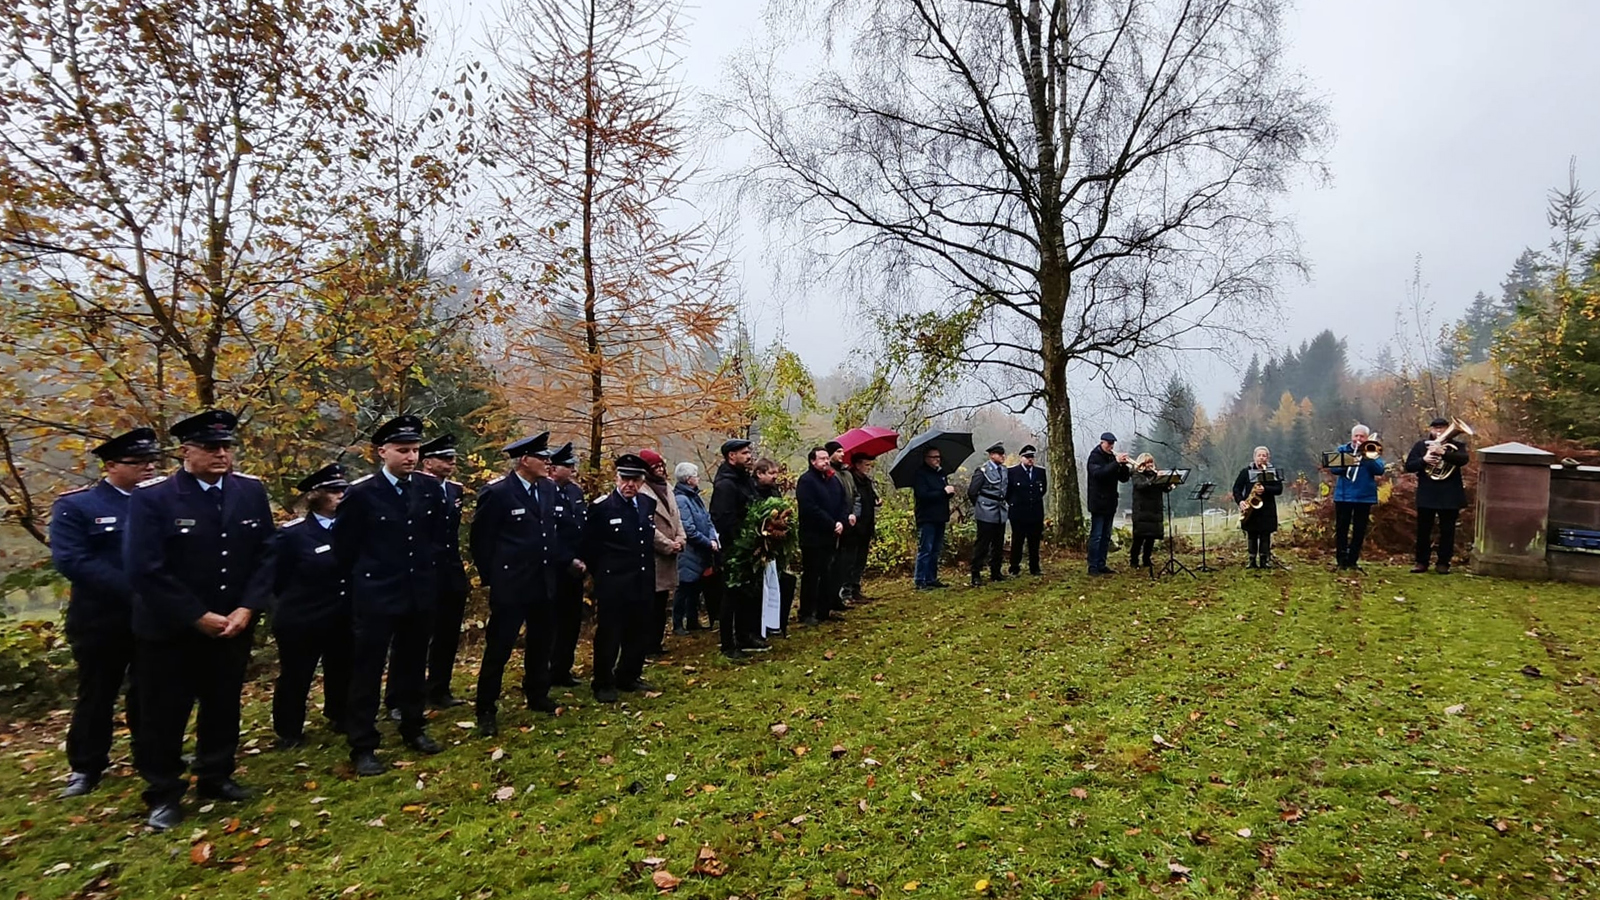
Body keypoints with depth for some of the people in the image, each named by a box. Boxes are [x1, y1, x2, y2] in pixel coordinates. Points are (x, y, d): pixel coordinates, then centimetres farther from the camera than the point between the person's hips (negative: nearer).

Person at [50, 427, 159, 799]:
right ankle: (86, 768, 25)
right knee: (96, 694, 10)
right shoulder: (74, 506, -4)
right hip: (102, 620, -3)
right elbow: (70, 560, -15)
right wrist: (132, 590, -23)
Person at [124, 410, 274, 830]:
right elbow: (144, 570, -17)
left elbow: (265, 556, -1)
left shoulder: (251, 491, -3)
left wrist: (246, 609, -13)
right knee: (163, 714, 8)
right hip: (169, 629, -3)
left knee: (224, 707, 16)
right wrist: (198, 617, -17)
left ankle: (216, 777, 34)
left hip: (234, 625, 4)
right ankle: (164, 794, 25)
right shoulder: (152, 496, -13)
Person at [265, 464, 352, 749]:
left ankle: (340, 718, 35)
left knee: (341, 673, 15)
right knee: (295, 678, 10)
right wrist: (292, 603, 0)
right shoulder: (292, 533, -11)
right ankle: (289, 732, 27)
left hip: (342, 620, 4)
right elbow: (274, 578, -6)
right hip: (300, 622, -4)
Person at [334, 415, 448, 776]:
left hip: (420, 592, 4)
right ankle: (362, 747, 15)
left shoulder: (432, 488, 0)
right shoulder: (361, 492, -11)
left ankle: (413, 729, 31)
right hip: (375, 594, -4)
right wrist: (362, 580, 6)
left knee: (413, 665, 16)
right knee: (367, 670, 4)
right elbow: (343, 545, -2)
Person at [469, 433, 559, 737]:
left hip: (544, 582, 7)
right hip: (511, 583, -6)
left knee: (541, 643, 17)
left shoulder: (548, 487, 4)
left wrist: (552, 565, 13)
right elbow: (479, 538, -6)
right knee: (499, 646, 0)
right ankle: (486, 709, 13)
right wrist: (490, 575, -2)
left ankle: (537, 696, 33)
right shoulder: (497, 492, -13)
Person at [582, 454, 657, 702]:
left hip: (643, 583, 6)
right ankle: (604, 684, 17)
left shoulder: (648, 504, 5)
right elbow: (589, 547, -4)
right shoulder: (601, 507, -11)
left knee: (639, 633, 14)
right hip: (612, 585, -6)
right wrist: (601, 573, -1)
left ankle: (628, 677, 31)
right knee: (608, 635, 3)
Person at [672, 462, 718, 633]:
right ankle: (677, 624, 10)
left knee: (695, 589, 15)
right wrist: (708, 543, -13)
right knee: (684, 589, 0)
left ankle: (693, 622, 25)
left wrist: (713, 539, -6)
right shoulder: (681, 500, -17)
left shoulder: (696, 497, 11)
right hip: (688, 554, -8)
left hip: (700, 554, 8)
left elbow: (708, 520, 11)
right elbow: (689, 530, -20)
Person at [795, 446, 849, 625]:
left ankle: (824, 610, 20)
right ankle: (806, 614, 8)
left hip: (831, 536, 7)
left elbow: (844, 501, 13)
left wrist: (841, 521, -5)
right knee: (811, 576, 0)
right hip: (813, 537, -7)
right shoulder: (806, 481, -10)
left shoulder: (833, 479, 14)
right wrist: (832, 524, -18)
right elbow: (810, 509, -20)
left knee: (830, 575, 9)